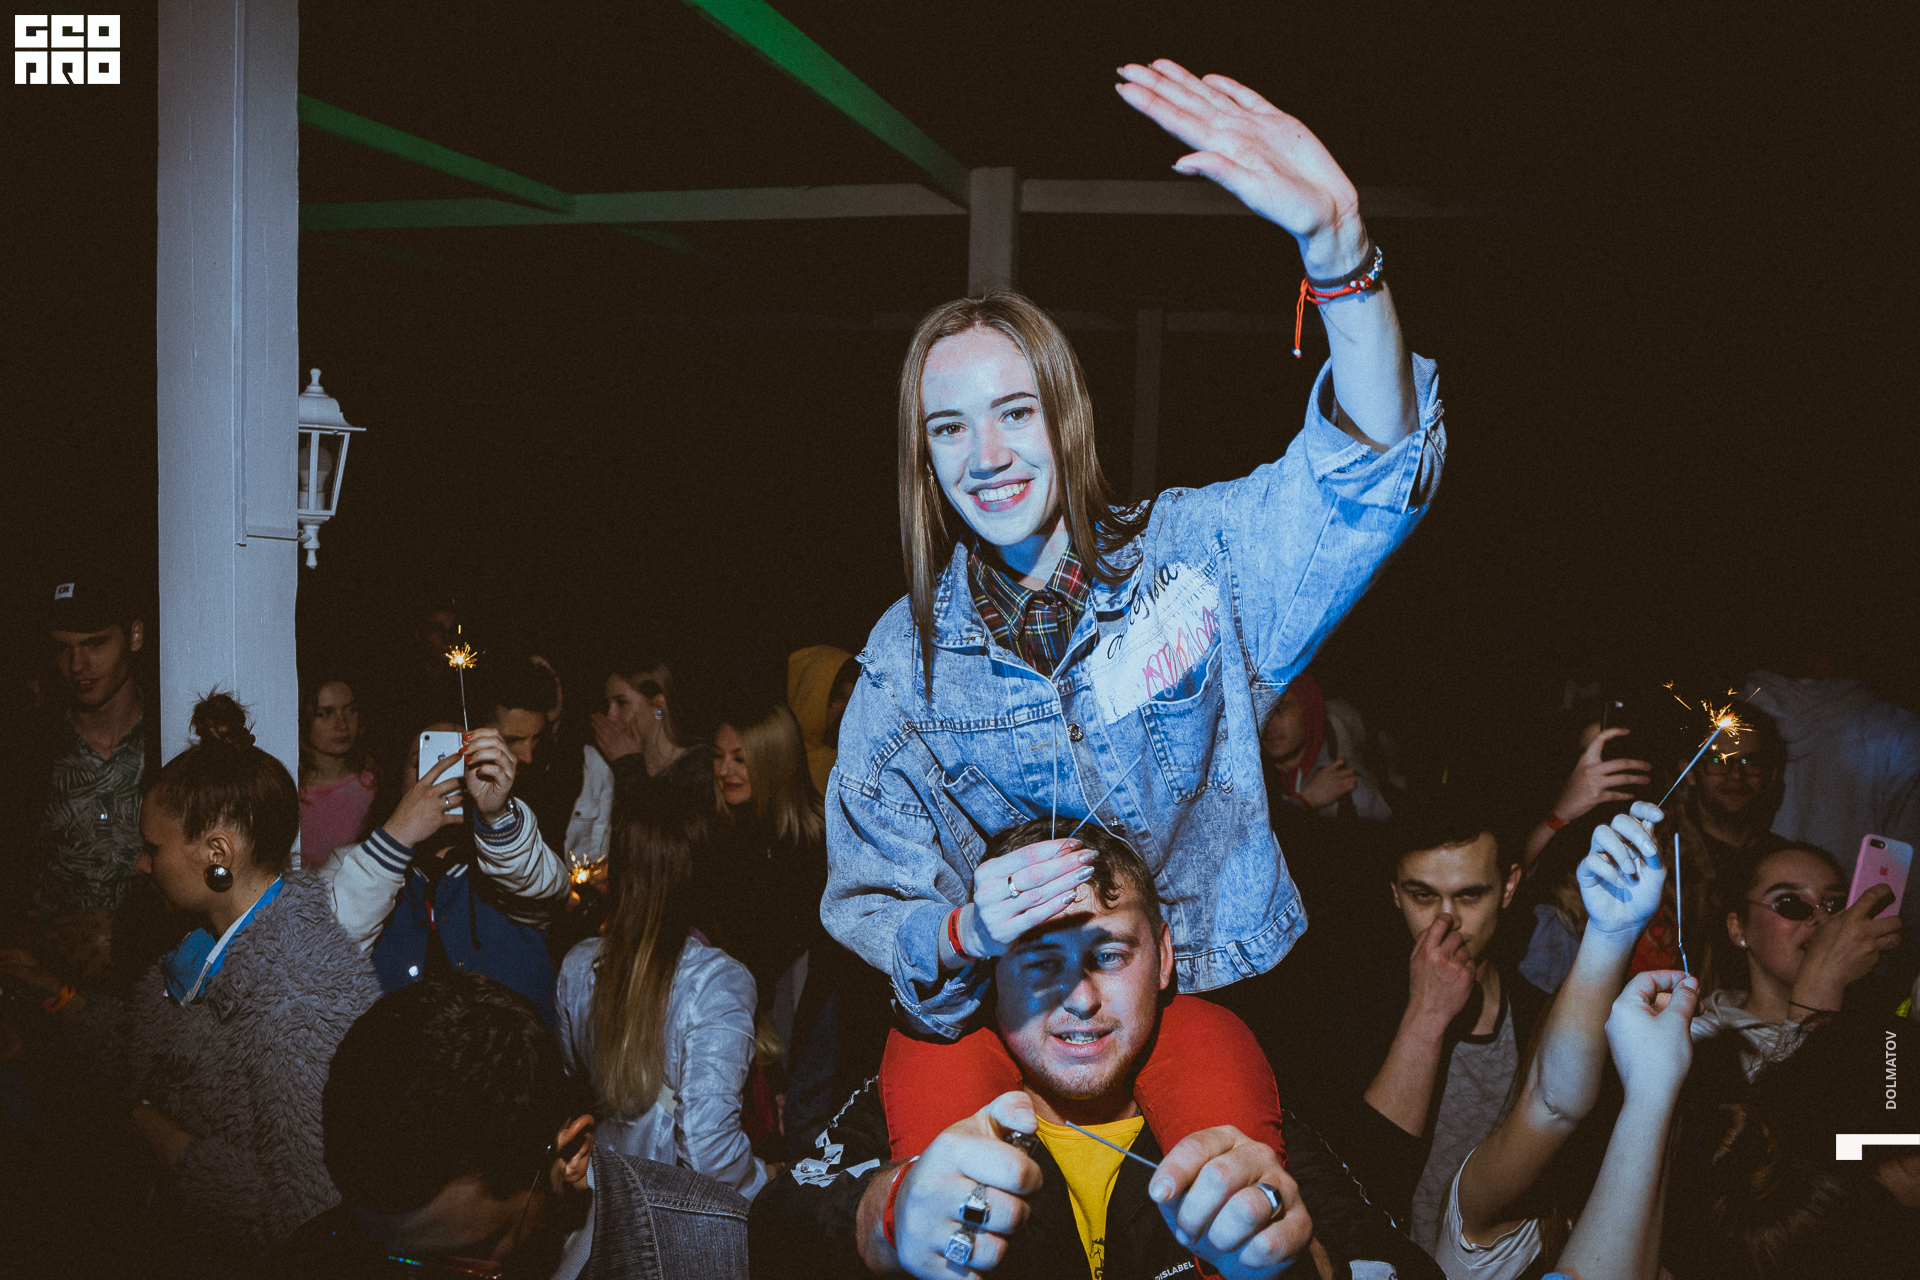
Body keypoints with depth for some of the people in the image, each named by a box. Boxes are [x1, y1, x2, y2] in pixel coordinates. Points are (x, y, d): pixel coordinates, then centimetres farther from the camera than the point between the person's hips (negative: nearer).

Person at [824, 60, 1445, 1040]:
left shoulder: (1193, 555, -5)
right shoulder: (906, 658, -1)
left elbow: (1374, 464, -21)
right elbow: (871, 908, 1)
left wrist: (1338, 247, -37)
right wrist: (963, 935, -23)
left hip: (1233, 1002, 0)